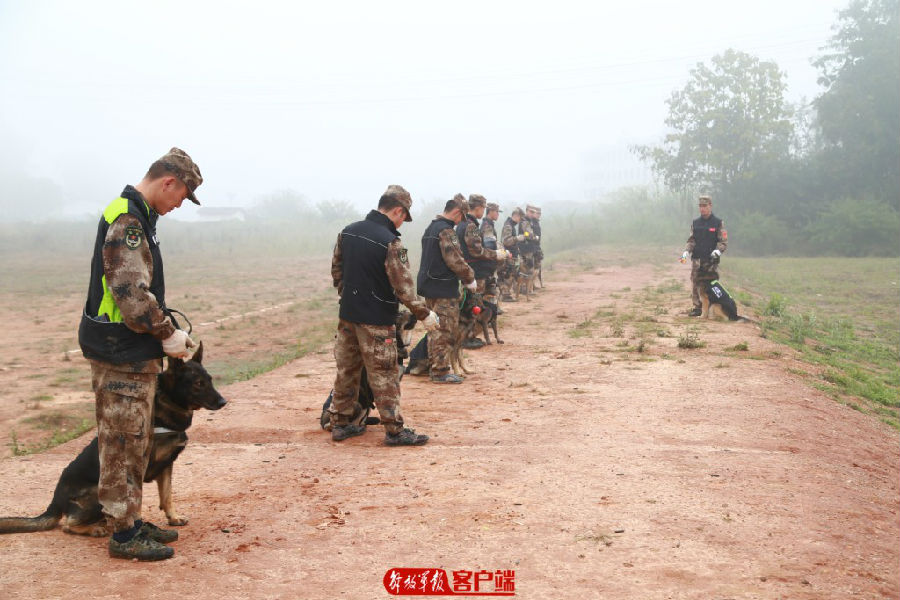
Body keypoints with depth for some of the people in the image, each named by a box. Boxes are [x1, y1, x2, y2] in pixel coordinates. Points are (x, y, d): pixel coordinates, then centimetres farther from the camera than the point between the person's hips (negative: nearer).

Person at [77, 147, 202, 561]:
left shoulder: (137, 216, 15)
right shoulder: (127, 220, -18)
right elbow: (132, 294, -25)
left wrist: (166, 329, 12)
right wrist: (168, 334, -15)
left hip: (133, 354, 10)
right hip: (121, 355, -10)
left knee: (133, 444, 17)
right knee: (123, 444, -1)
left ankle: (131, 521, 28)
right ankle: (124, 534, 9)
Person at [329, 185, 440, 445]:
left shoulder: (348, 232, 4)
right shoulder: (390, 243, -19)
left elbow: (336, 270, 14)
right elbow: (403, 287, -18)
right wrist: (424, 314, -7)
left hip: (347, 315, 7)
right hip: (376, 320, -7)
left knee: (346, 370, 16)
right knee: (384, 376, 2)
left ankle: (340, 424, 24)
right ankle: (394, 430, 9)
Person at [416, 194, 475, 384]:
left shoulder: (430, 228, 14)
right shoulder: (446, 231, -17)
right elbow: (456, 261, -22)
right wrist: (470, 278, -6)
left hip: (429, 286, 10)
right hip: (443, 289, -10)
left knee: (435, 329, 17)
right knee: (445, 331, -3)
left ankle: (434, 365, 25)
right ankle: (440, 371, 0)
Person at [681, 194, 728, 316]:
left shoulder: (718, 223, 2)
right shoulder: (695, 223, 13)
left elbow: (723, 242, -1)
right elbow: (691, 240, 13)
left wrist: (717, 251, -20)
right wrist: (686, 251, -4)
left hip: (711, 260, -3)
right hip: (696, 259, 3)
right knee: (695, 284, 0)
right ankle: (697, 308, 8)